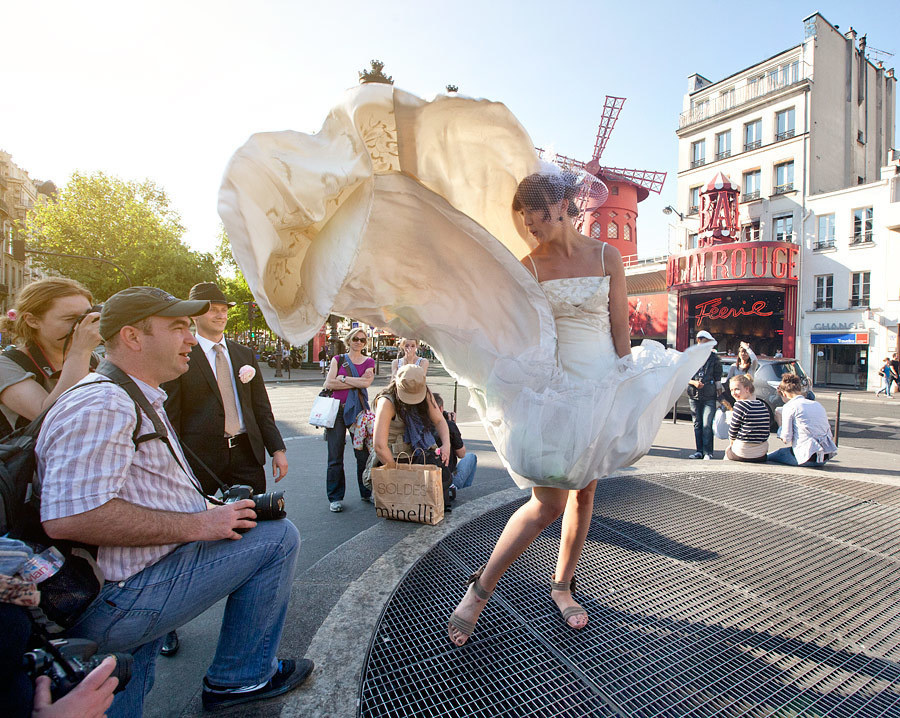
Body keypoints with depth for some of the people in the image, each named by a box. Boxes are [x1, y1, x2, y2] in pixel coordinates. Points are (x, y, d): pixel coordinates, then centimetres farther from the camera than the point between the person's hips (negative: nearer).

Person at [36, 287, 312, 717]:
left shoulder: (139, 400, 16)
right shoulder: (102, 406, -21)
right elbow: (69, 518, -32)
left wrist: (210, 512, 8)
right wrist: (198, 524, -24)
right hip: (113, 604, -11)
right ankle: (241, 679, 6)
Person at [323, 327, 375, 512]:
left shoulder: (369, 362, 11)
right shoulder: (338, 359, 10)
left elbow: (366, 382, -8)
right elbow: (329, 383, -4)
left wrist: (343, 378, -4)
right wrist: (356, 383, -6)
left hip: (359, 410, 0)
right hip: (337, 408, 0)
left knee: (364, 453, 2)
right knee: (335, 456, 1)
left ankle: (367, 493, 18)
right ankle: (335, 498, 12)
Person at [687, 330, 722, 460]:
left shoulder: (714, 357, 7)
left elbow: (718, 378, 7)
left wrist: (719, 394, 3)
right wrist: (694, 383, -11)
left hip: (709, 397, -2)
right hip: (694, 396, 2)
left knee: (707, 425, -9)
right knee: (697, 425, 7)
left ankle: (708, 452, -2)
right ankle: (699, 451, 15)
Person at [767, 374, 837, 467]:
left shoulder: (789, 406, -5)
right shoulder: (818, 404, 15)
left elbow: (786, 439, -6)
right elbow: (830, 436, 15)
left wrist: (780, 423, 9)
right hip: (826, 458, 7)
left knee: (768, 457, 9)